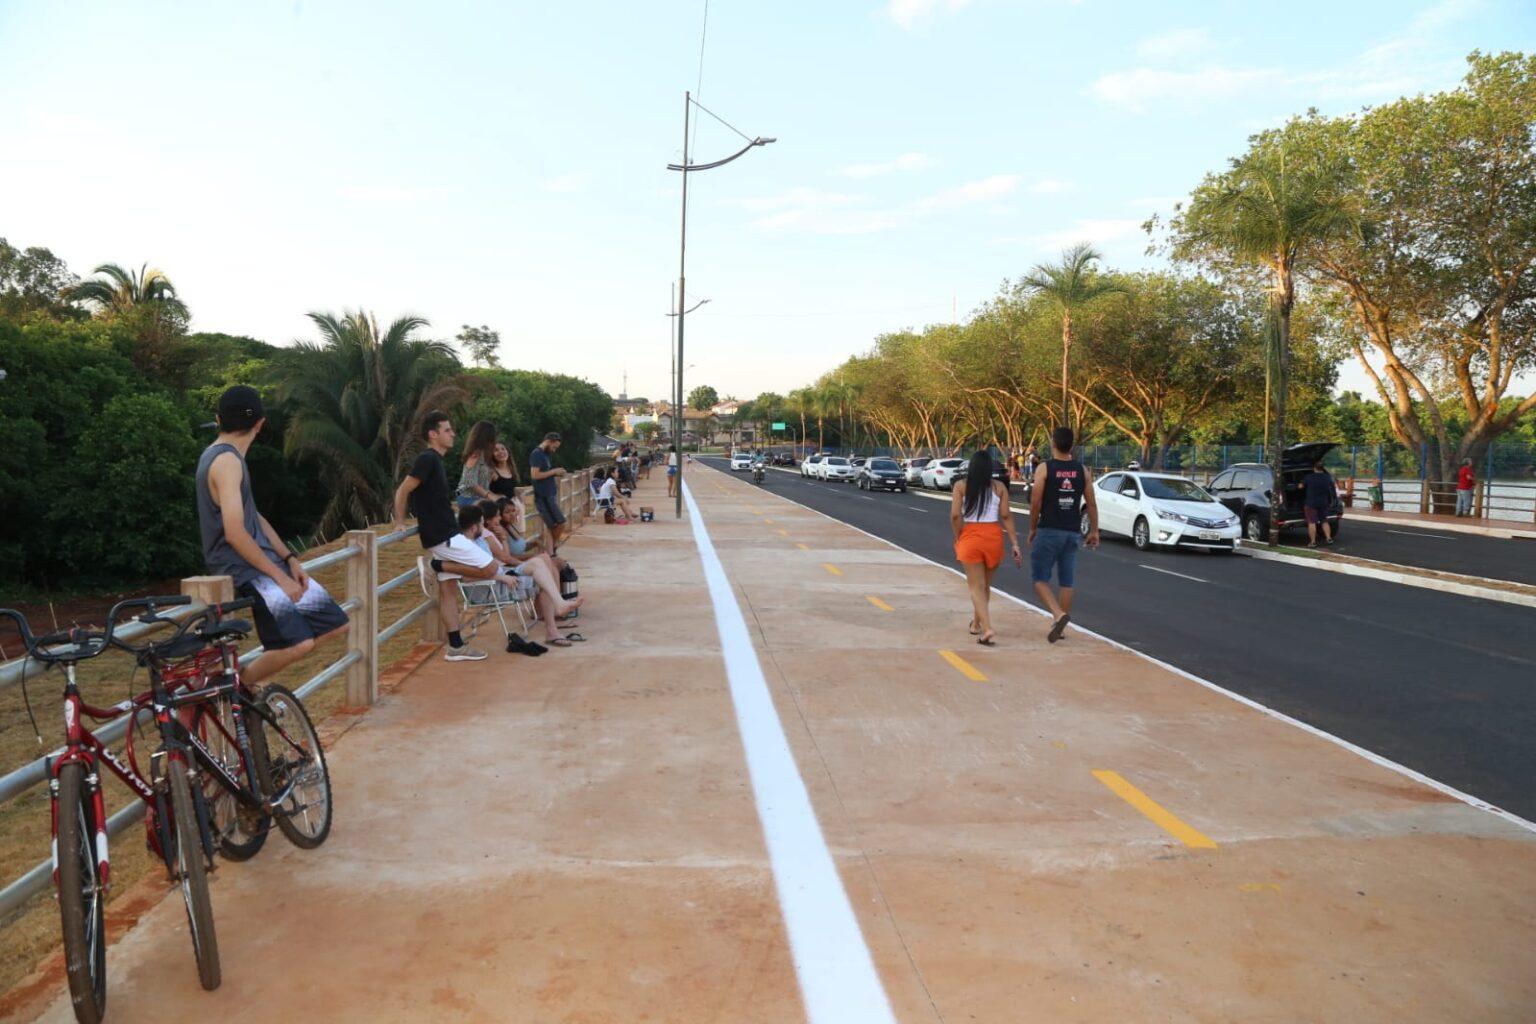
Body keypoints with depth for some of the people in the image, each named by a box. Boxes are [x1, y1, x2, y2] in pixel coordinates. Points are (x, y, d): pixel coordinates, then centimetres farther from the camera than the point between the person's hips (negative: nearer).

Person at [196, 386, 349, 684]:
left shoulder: (224, 455, 15)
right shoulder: (227, 460, -16)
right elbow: (235, 533, -23)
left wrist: (290, 559, 8)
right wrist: (280, 576, -16)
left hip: (263, 559, 10)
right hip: (243, 568, -10)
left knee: (334, 624, 7)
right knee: (298, 643, -26)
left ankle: (247, 678, 16)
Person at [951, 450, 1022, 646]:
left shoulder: (961, 486, -1)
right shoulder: (999, 487, 2)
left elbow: (955, 515, -10)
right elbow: (1006, 516, -3)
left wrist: (958, 538, 3)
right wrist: (1015, 544, -2)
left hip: (969, 537, -2)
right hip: (993, 537, 2)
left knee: (977, 586, 1)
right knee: (985, 584, 19)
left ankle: (987, 629, -15)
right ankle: (976, 623, 35)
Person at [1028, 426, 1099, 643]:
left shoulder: (1044, 468, -8)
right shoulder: (1082, 470, 4)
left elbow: (1035, 502, -10)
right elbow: (1091, 503, 5)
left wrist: (1032, 529, 2)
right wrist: (1094, 531, 14)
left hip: (1049, 530, -4)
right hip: (1073, 532, 4)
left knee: (1040, 579, 1)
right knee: (1067, 582, 10)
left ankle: (1058, 615, -20)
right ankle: (1059, 626, 15)